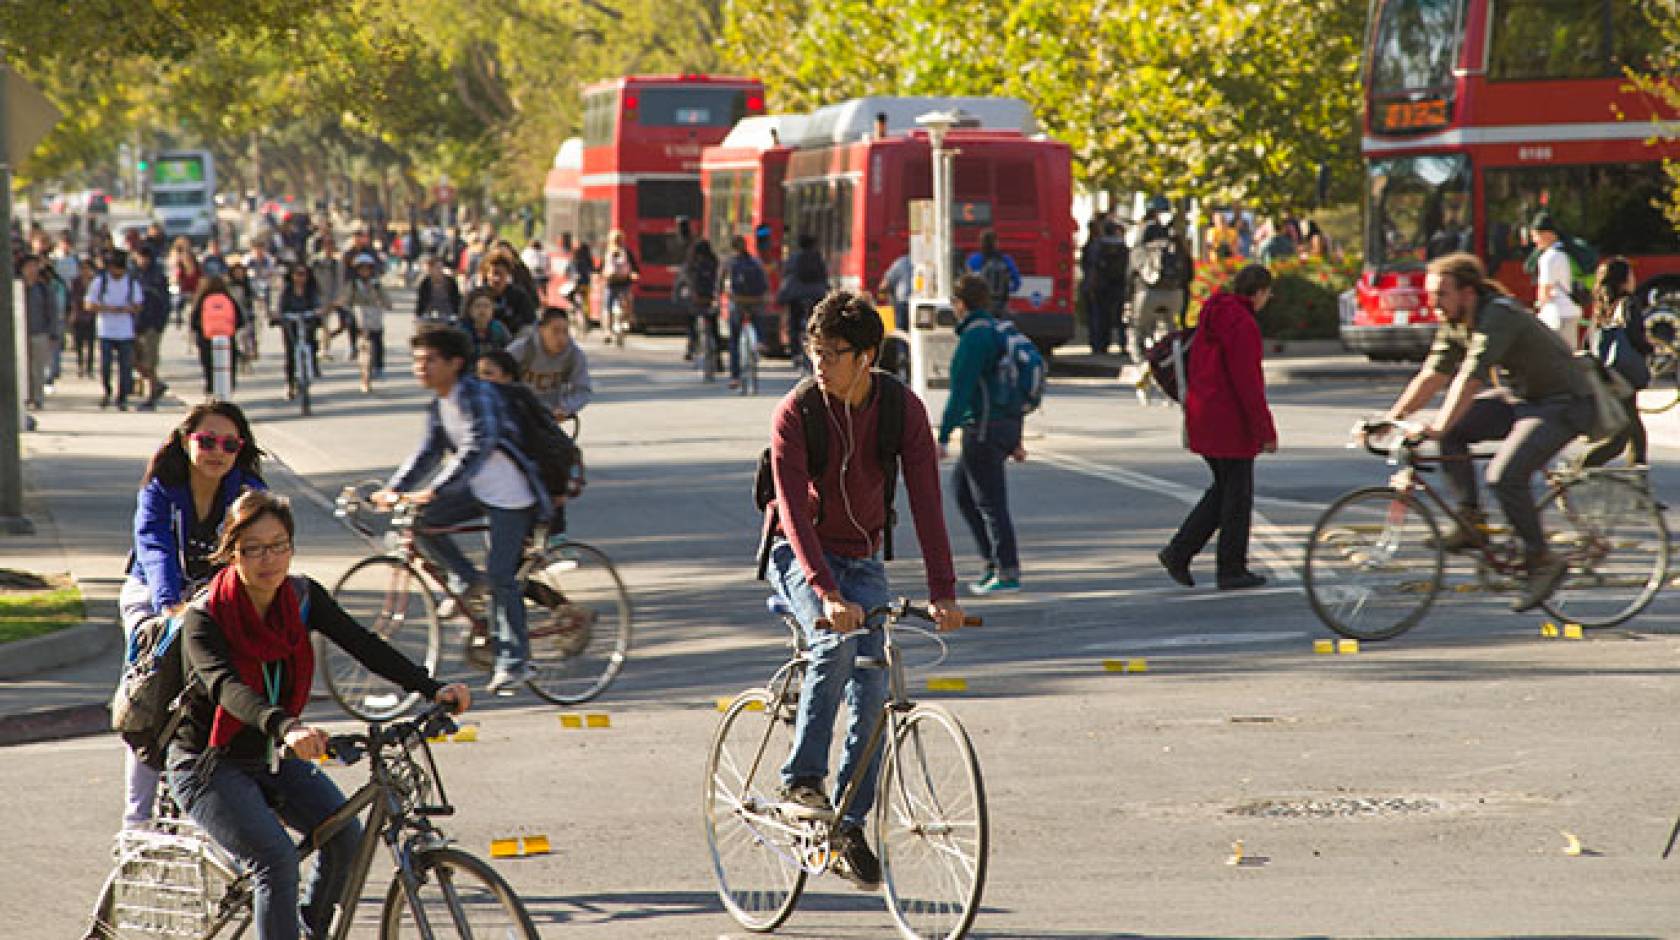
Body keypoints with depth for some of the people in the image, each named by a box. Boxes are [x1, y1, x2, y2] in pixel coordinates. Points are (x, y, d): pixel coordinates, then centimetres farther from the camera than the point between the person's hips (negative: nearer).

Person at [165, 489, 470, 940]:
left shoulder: (302, 597, -5)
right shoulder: (205, 616, -21)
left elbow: (363, 645, -15)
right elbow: (226, 686, -39)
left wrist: (433, 689, -30)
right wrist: (285, 727, -58)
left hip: (272, 758, 5)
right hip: (209, 764, -5)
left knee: (347, 836, -14)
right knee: (277, 857, -26)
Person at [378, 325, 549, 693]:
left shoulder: (478, 395, -22)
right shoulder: (438, 406, 5)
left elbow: (476, 449, -33)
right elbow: (428, 453, 9)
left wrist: (432, 492, -41)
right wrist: (393, 489, -5)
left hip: (510, 494, -8)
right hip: (477, 489, 8)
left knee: (500, 576, -11)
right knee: (419, 521, -10)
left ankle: (515, 662, -1)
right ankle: (468, 581, 9)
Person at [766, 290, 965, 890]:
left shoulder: (903, 409, -11)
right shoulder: (795, 413, -19)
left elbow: (925, 501, -16)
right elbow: (794, 510, -27)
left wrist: (942, 592, -26)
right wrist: (827, 593, -40)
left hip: (863, 559, 3)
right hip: (800, 555, -3)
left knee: (871, 694, -6)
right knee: (836, 640, -32)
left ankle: (849, 830, 5)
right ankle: (801, 781, -20)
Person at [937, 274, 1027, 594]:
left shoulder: (974, 337, -15)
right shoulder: (996, 332, 15)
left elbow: (961, 391, -21)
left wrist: (943, 438, -20)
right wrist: (1015, 439, 24)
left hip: (984, 427, -10)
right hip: (1007, 424, 10)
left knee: (990, 502, -3)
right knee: (961, 486, 19)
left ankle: (1007, 574, 0)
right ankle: (993, 561, 17)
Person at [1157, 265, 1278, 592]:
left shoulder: (1212, 315, 10)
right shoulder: (1242, 324, -19)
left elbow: (1197, 369, 18)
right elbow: (1248, 382, -21)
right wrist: (1266, 430, -16)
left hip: (1202, 415, 9)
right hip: (1230, 423, -9)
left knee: (1224, 487, 18)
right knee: (1238, 493, 2)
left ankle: (1178, 552, 12)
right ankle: (1232, 570, 9)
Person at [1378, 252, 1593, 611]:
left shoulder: (1498, 316, -26)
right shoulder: (1455, 324, 1)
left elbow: (1471, 379, -35)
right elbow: (1432, 376, 2)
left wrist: (1438, 427, -41)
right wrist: (1390, 417, -7)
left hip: (1564, 405, -9)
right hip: (1520, 397, 9)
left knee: (1505, 475, -25)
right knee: (1451, 431, -8)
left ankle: (1542, 561, -10)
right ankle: (1470, 521, -1)